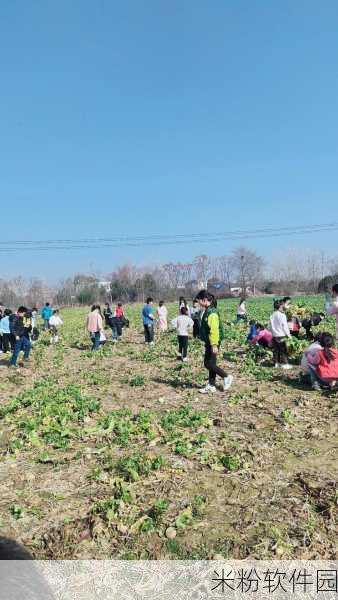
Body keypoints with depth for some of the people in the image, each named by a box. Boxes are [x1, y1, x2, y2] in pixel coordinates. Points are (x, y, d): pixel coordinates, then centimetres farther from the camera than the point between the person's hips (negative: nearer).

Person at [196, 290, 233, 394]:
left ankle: (226, 377, 9)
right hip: (209, 343, 10)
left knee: (209, 364, -6)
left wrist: (214, 344, -27)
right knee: (210, 364, 13)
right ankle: (211, 386, 21)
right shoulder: (207, 311, 12)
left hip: (213, 343, -10)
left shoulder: (212, 312, -19)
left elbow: (214, 330, -25)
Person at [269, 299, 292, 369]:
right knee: (283, 350, 1)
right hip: (281, 335, -7)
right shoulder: (282, 315, -15)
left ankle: (276, 363, 18)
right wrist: (288, 334, -3)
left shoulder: (272, 315, 5)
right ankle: (284, 364, 3)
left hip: (274, 335, 7)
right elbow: (285, 326, -12)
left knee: (275, 350, 12)